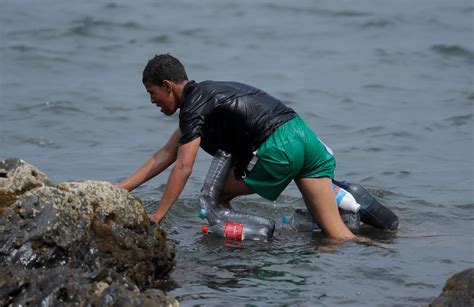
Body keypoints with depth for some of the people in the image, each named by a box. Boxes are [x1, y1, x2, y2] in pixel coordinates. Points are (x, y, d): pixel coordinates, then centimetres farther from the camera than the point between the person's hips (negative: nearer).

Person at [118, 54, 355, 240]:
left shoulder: (194, 108, -5)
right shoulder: (204, 93, 24)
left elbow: (183, 168, -15)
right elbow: (166, 154, 25)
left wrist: (156, 217, -13)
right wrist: (120, 189, 22)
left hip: (277, 149, -9)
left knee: (215, 195, 10)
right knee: (334, 233, 4)